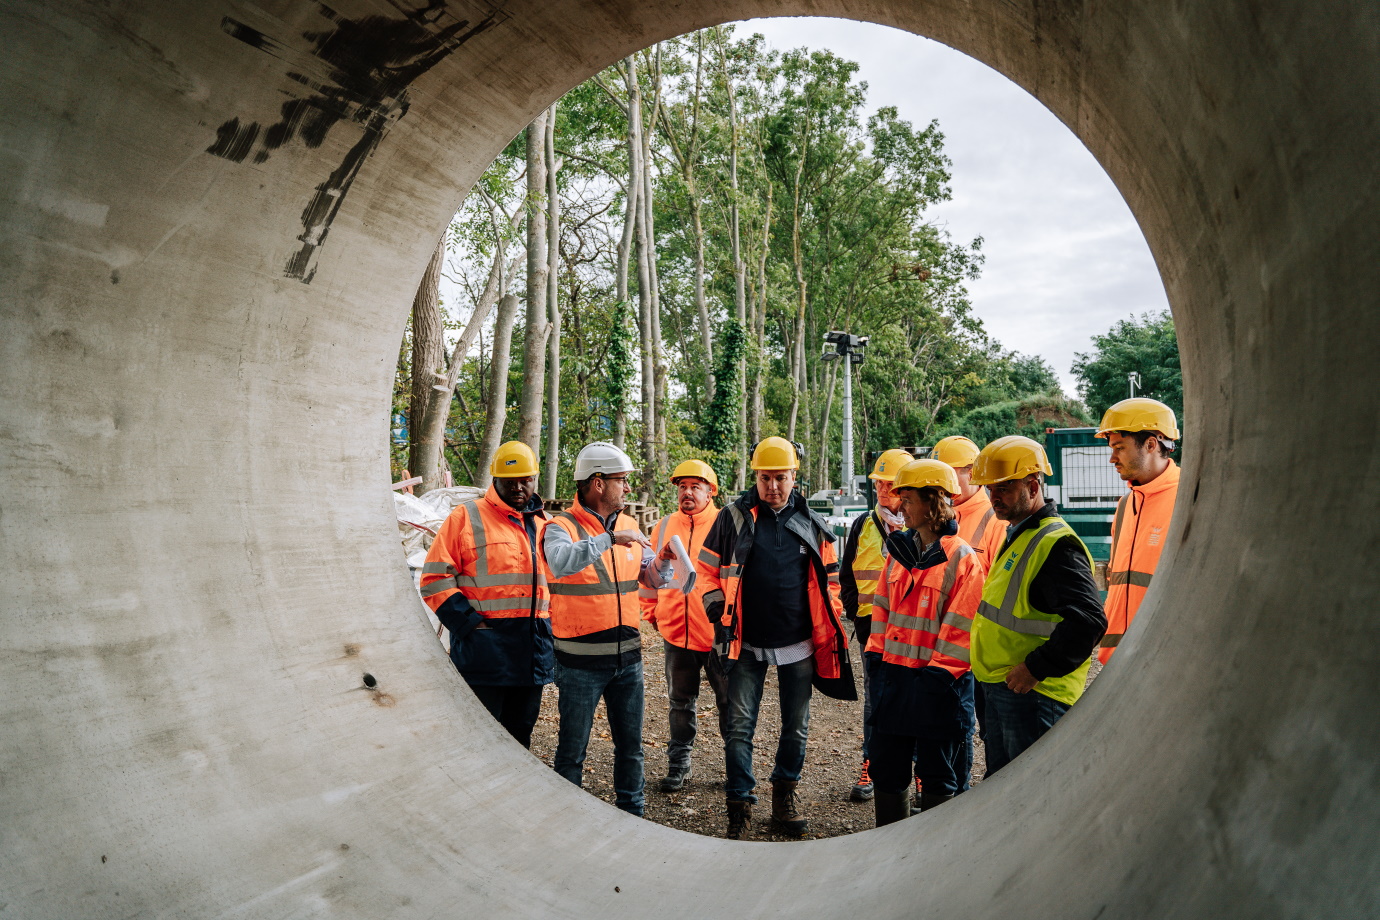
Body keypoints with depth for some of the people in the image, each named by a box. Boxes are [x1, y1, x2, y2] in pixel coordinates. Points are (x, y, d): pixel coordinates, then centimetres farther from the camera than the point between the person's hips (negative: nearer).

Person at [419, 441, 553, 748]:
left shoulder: (545, 523, 13)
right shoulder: (467, 517, -3)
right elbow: (436, 579, -6)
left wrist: (550, 625, 11)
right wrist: (469, 622, -14)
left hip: (533, 651, 5)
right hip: (484, 650, -5)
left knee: (520, 732, 15)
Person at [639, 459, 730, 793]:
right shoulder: (664, 526, 6)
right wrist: (652, 611, 9)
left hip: (718, 632, -3)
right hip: (676, 631, 3)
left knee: (729, 702, 8)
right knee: (681, 702, 16)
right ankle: (678, 763, 28)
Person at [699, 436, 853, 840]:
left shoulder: (812, 525, 5)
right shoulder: (733, 518, -2)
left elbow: (829, 581, 12)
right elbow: (708, 570, 4)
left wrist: (831, 633, 7)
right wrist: (720, 618, -5)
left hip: (799, 645, 2)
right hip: (747, 644, -2)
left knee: (796, 727, 12)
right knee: (740, 726, -1)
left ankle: (785, 794, 30)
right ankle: (740, 806, 12)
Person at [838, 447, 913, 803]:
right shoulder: (862, 526, 8)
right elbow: (847, 577, 13)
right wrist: (857, 613, 4)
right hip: (872, 627, 2)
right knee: (874, 698, 9)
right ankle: (870, 769, 19)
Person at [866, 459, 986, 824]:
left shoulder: (962, 559, -11)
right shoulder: (898, 551, 9)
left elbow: (961, 628, -14)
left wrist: (939, 671, -16)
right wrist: (876, 654, 6)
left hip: (937, 684, -6)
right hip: (893, 677, 7)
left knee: (937, 777, 8)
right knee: (886, 768, 15)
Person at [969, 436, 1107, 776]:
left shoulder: (1056, 544, -17)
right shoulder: (1016, 537, 15)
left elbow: (1088, 621, -27)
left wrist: (1037, 668, -24)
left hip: (1033, 693, -10)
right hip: (1000, 686, 10)